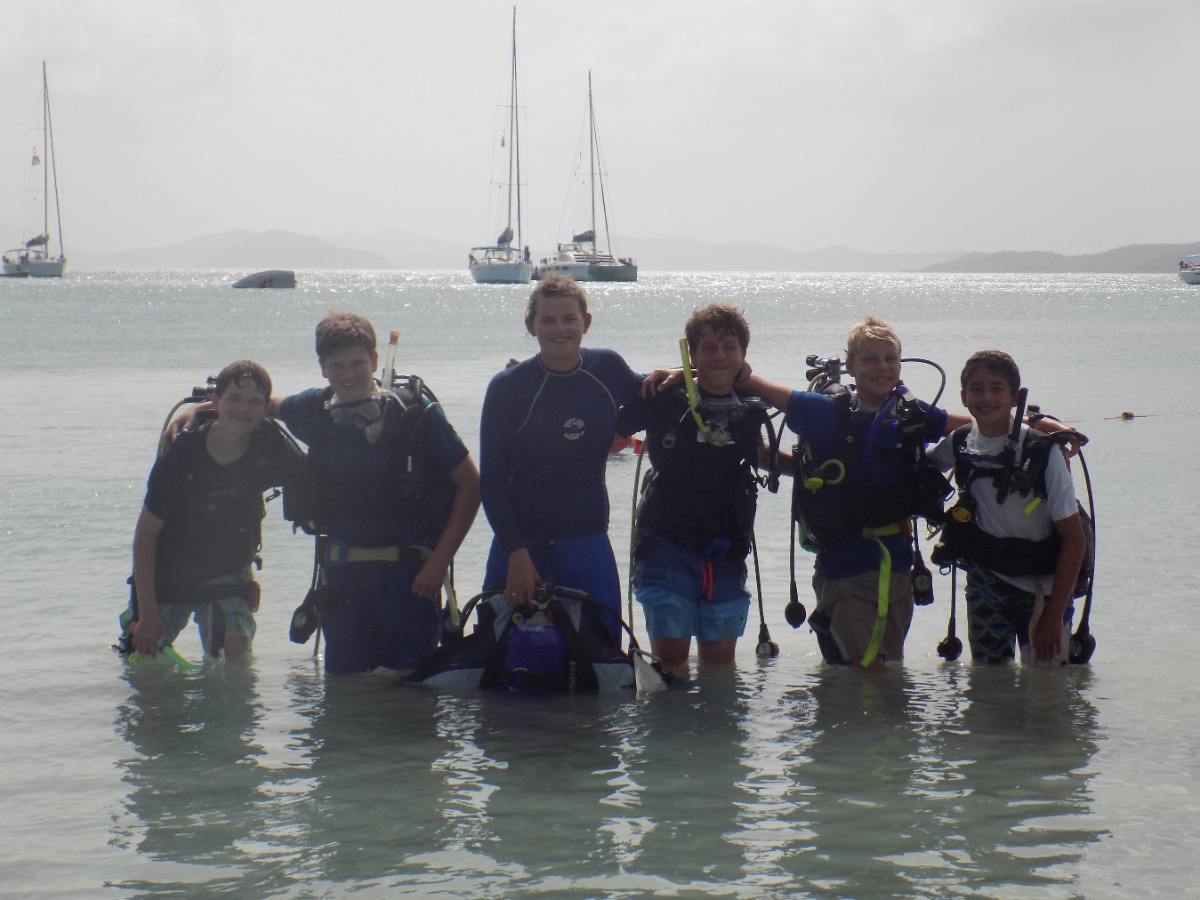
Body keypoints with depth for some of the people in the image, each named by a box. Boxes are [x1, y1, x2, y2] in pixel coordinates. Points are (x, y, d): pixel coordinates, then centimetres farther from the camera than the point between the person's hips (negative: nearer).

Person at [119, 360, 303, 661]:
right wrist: (147, 613, -17)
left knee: (236, 648, -18)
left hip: (229, 572, 1)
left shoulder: (270, 447, -20)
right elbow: (145, 534, -17)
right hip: (167, 576, -1)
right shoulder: (181, 454, -24)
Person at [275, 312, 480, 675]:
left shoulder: (417, 414, -8)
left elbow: (469, 484, -5)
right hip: (342, 572, 4)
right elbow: (264, 403, 27)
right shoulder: (315, 412, 4)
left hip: (409, 572, -4)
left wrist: (440, 560, -10)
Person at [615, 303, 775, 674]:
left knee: (719, 658, 9)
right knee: (671, 655, -6)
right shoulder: (665, 400, -5)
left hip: (725, 554, 3)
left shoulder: (751, 411, 6)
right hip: (667, 544, -3)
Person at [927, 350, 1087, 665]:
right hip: (985, 587, 4)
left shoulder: (1043, 452, -16)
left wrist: (1054, 616, -17)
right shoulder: (960, 443, -3)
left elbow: (1075, 540, -14)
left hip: (1042, 590, -4)